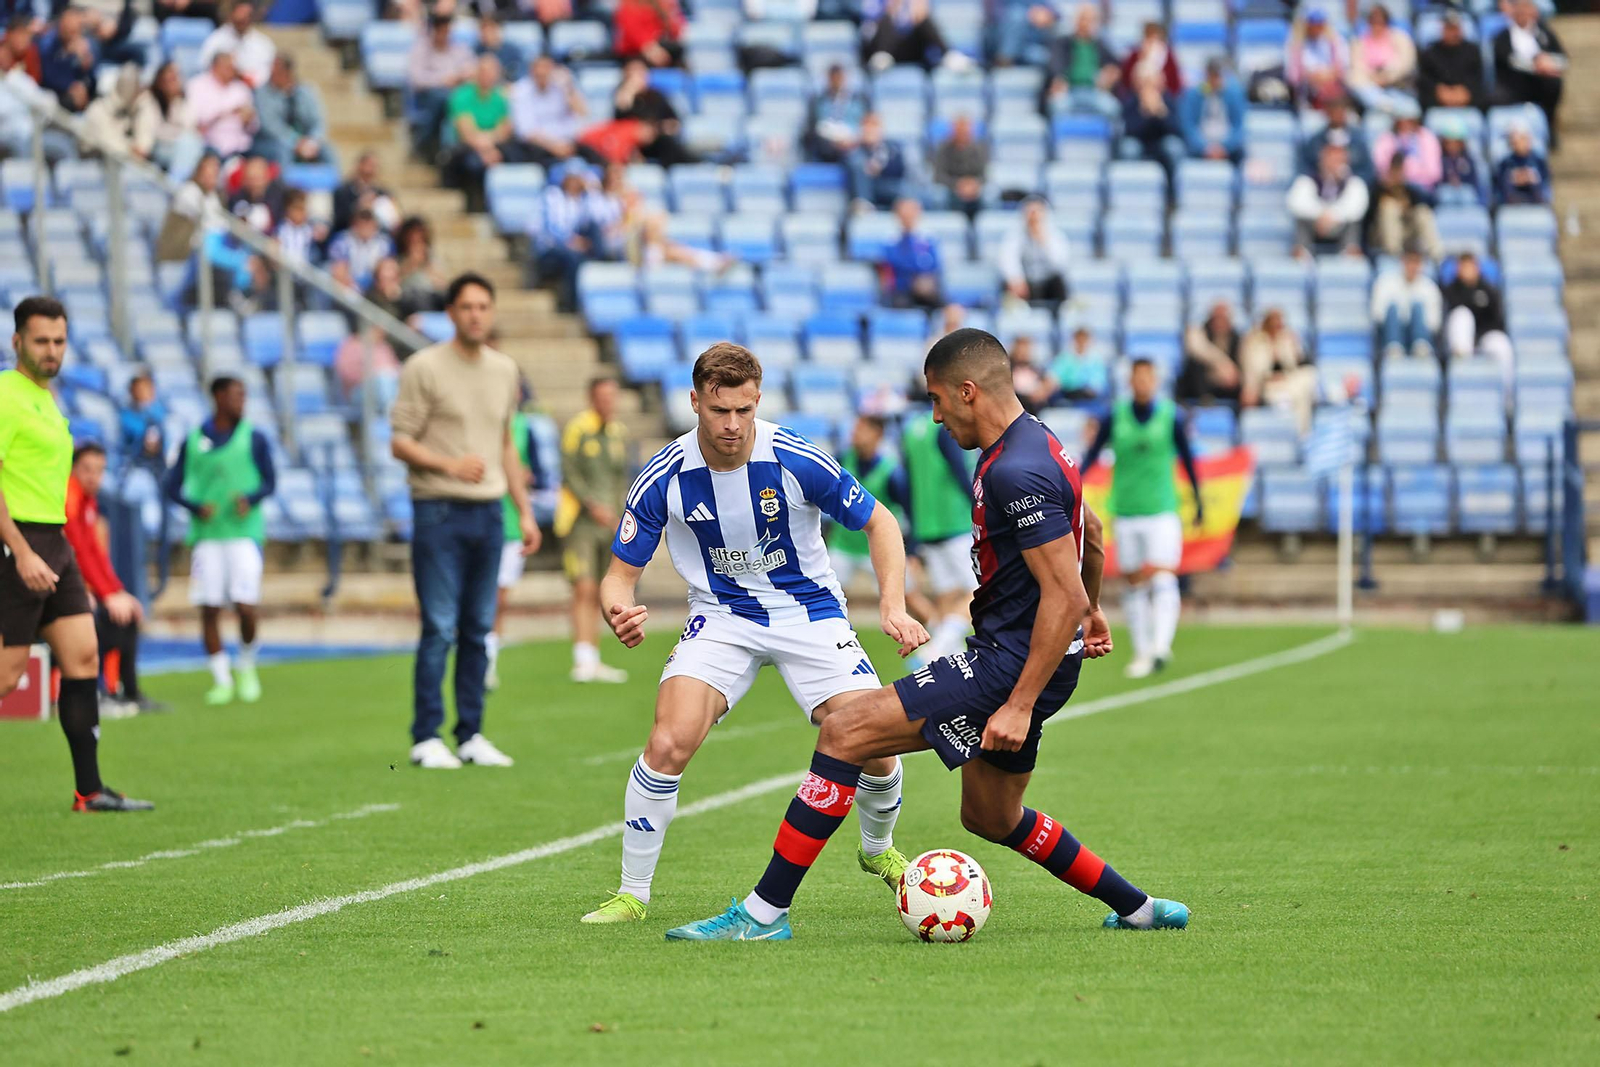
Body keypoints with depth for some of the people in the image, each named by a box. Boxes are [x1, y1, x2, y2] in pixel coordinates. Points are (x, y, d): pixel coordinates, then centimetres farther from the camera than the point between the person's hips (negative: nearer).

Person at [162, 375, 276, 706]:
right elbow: (173, 487, 9)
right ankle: (221, 679, 7)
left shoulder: (254, 439, 6)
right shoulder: (193, 441, 7)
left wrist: (249, 499, -14)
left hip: (244, 532, -1)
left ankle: (246, 667, 14)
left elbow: (270, 482, 7)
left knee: (245, 605, -12)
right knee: (209, 608, -3)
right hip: (206, 534, 1)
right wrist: (197, 507, -10)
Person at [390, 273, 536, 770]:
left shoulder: (505, 370, 12)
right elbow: (399, 442, -6)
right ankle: (426, 739, -2)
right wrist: (449, 465, -22)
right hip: (438, 511, -5)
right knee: (440, 629, -7)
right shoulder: (424, 368, -5)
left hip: (488, 513, 5)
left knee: (479, 630, 5)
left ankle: (471, 735, 10)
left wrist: (525, 512, 16)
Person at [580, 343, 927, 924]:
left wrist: (893, 605, -19)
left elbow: (880, 523, -5)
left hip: (809, 610, 0)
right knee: (668, 743, -23)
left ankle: (878, 849, 23)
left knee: (873, 745, -13)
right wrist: (618, 610, -30)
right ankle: (631, 892, -6)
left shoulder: (798, 461, -19)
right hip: (721, 617, 0)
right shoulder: (663, 478, -16)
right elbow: (621, 573, -6)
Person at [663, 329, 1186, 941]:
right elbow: (1090, 530, 28)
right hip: (1012, 660, 11)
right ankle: (1139, 909, 33)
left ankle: (764, 912, -14)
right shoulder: (1033, 443, 11)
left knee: (845, 733, -14)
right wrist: (1094, 612, 44)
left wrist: (1020, 706, -25)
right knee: (991, 818, 24)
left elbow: (1064, 596, -25)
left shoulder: (1015, 473, -22)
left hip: (1012, 663, -11)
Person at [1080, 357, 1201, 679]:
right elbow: (1093, 453, 3)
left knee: (1163, 580, -14)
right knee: (1134, 583, 6)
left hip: (1163, 511, -2)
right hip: (1126, 513, 2)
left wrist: (1198, 502, 12)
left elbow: (1188, 460, 7)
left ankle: (1160, 647, -21)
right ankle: (1142, 652, 14)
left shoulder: (1172, 417, -2)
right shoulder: (1114, 417, 0)